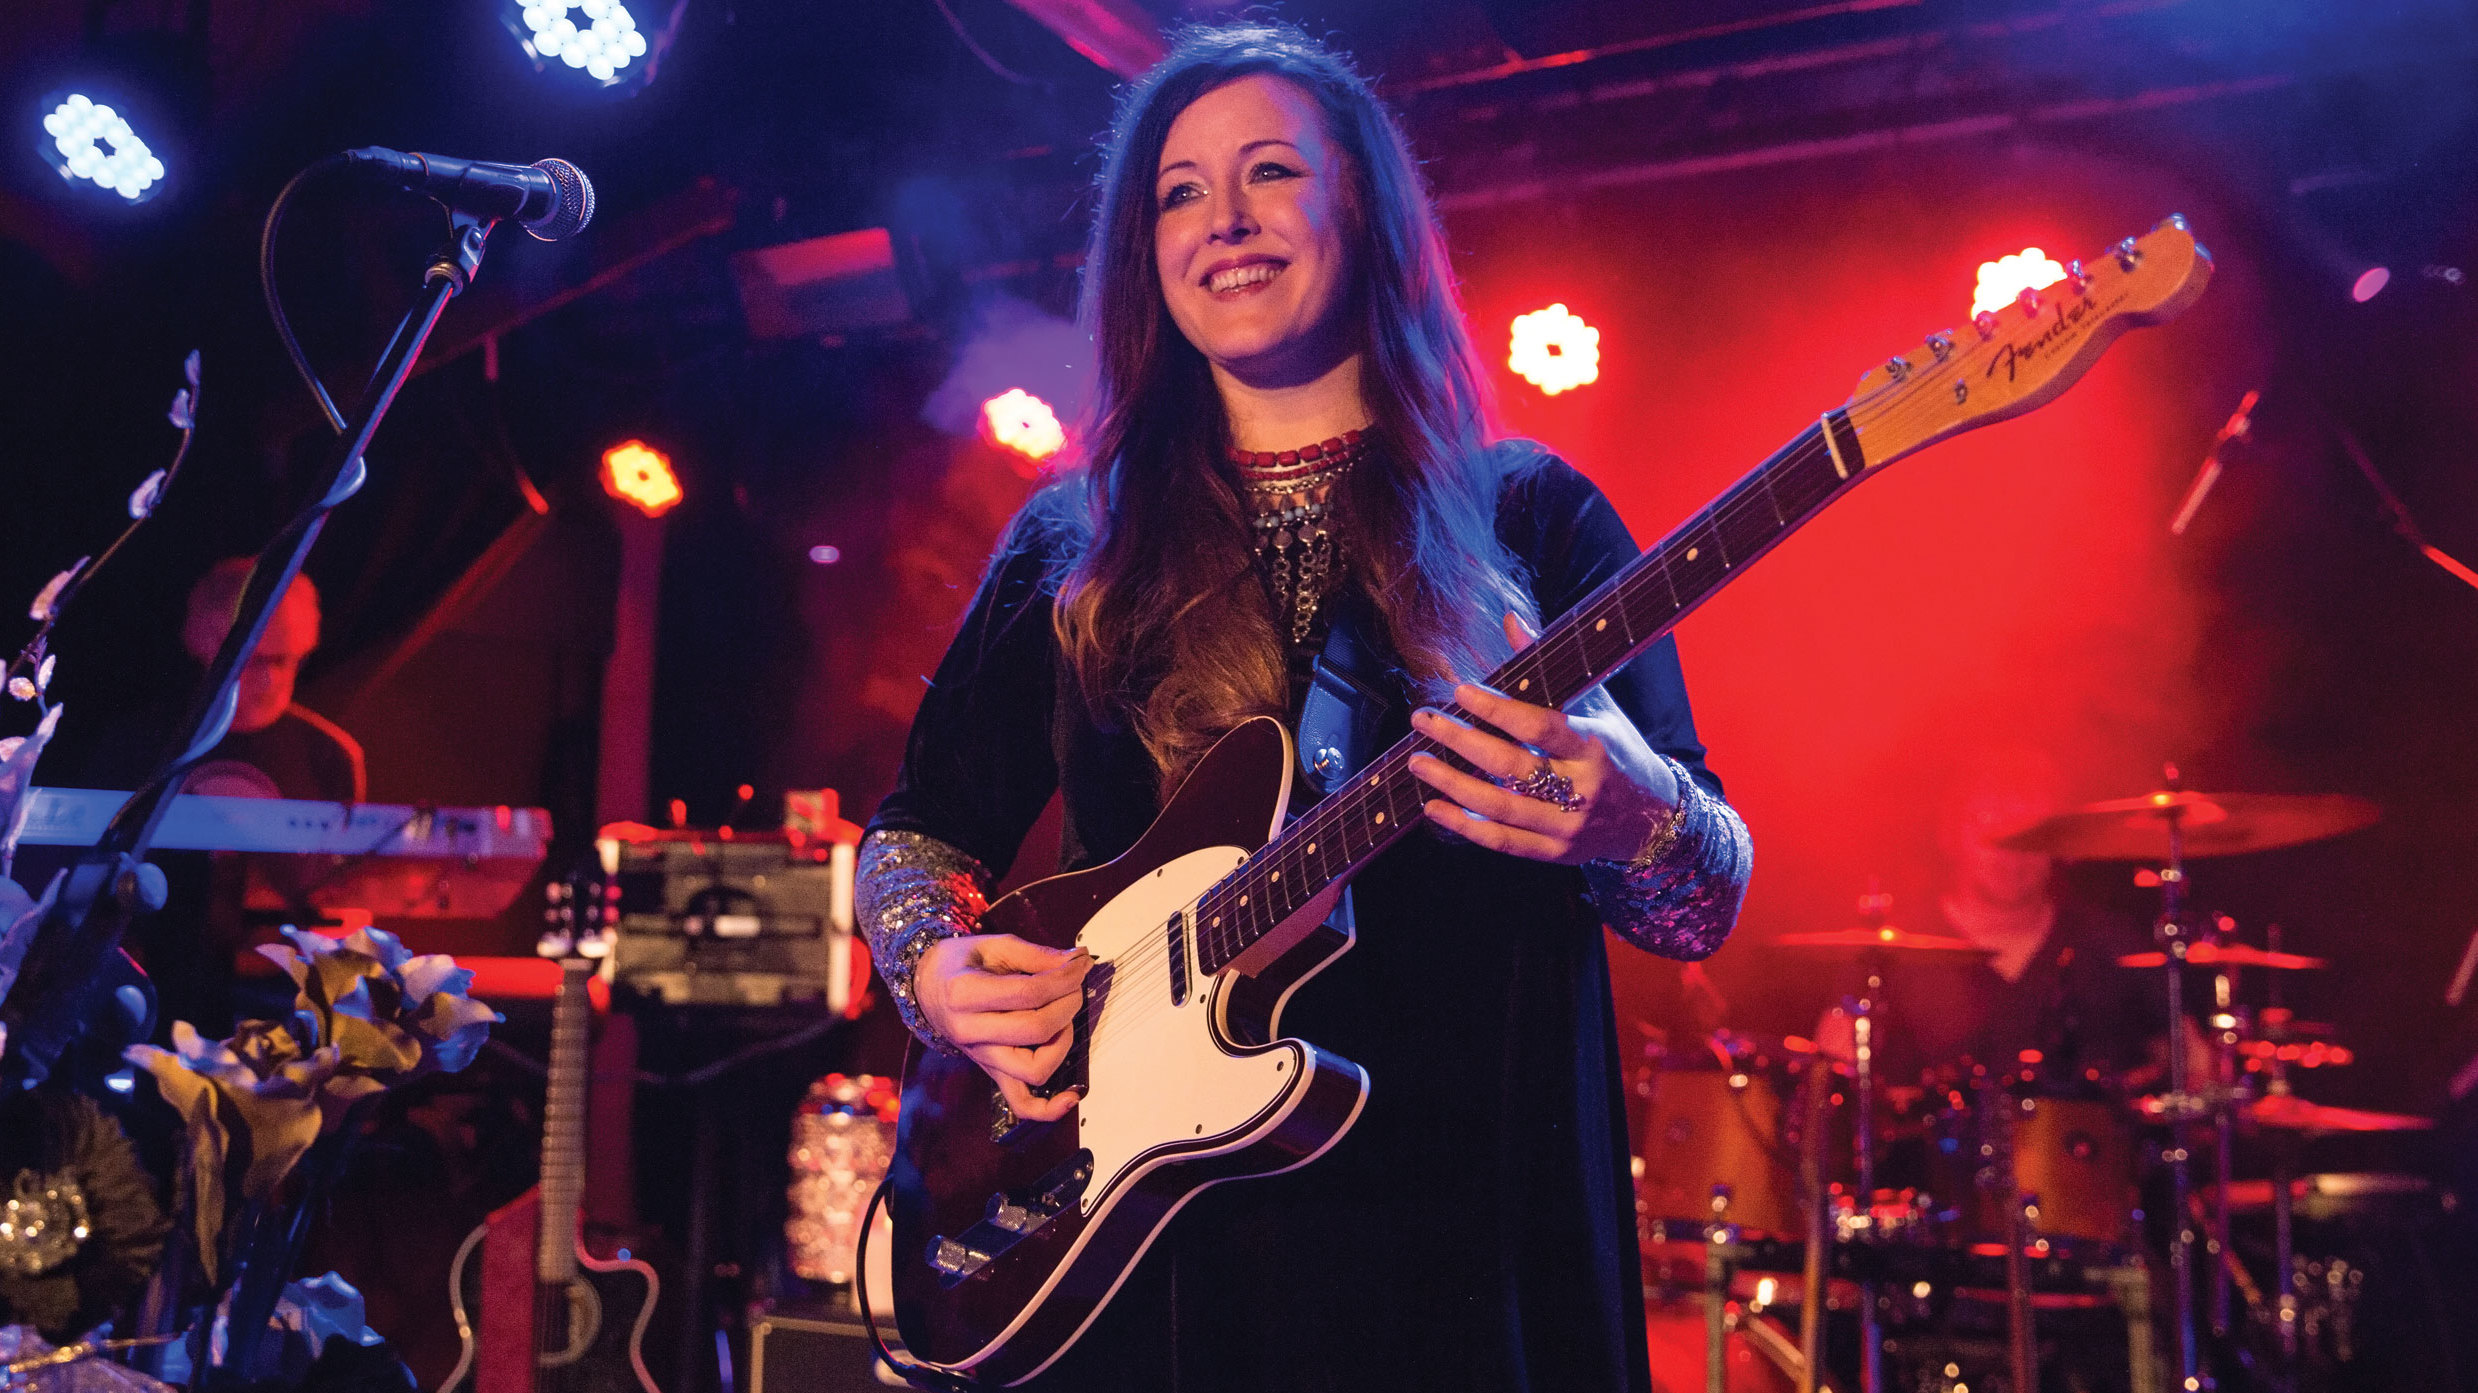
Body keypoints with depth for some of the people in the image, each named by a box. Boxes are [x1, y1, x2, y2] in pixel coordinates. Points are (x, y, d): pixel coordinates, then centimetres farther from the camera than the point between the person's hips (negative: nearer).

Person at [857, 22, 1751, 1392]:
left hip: (1461, 1242, -1)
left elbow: (1708, 899, 0)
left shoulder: (1529, 520, 3)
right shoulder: (1071, 545, 9)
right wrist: (938, 968, -7)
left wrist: (1636, 822, -23)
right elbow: (913, 830, 14)